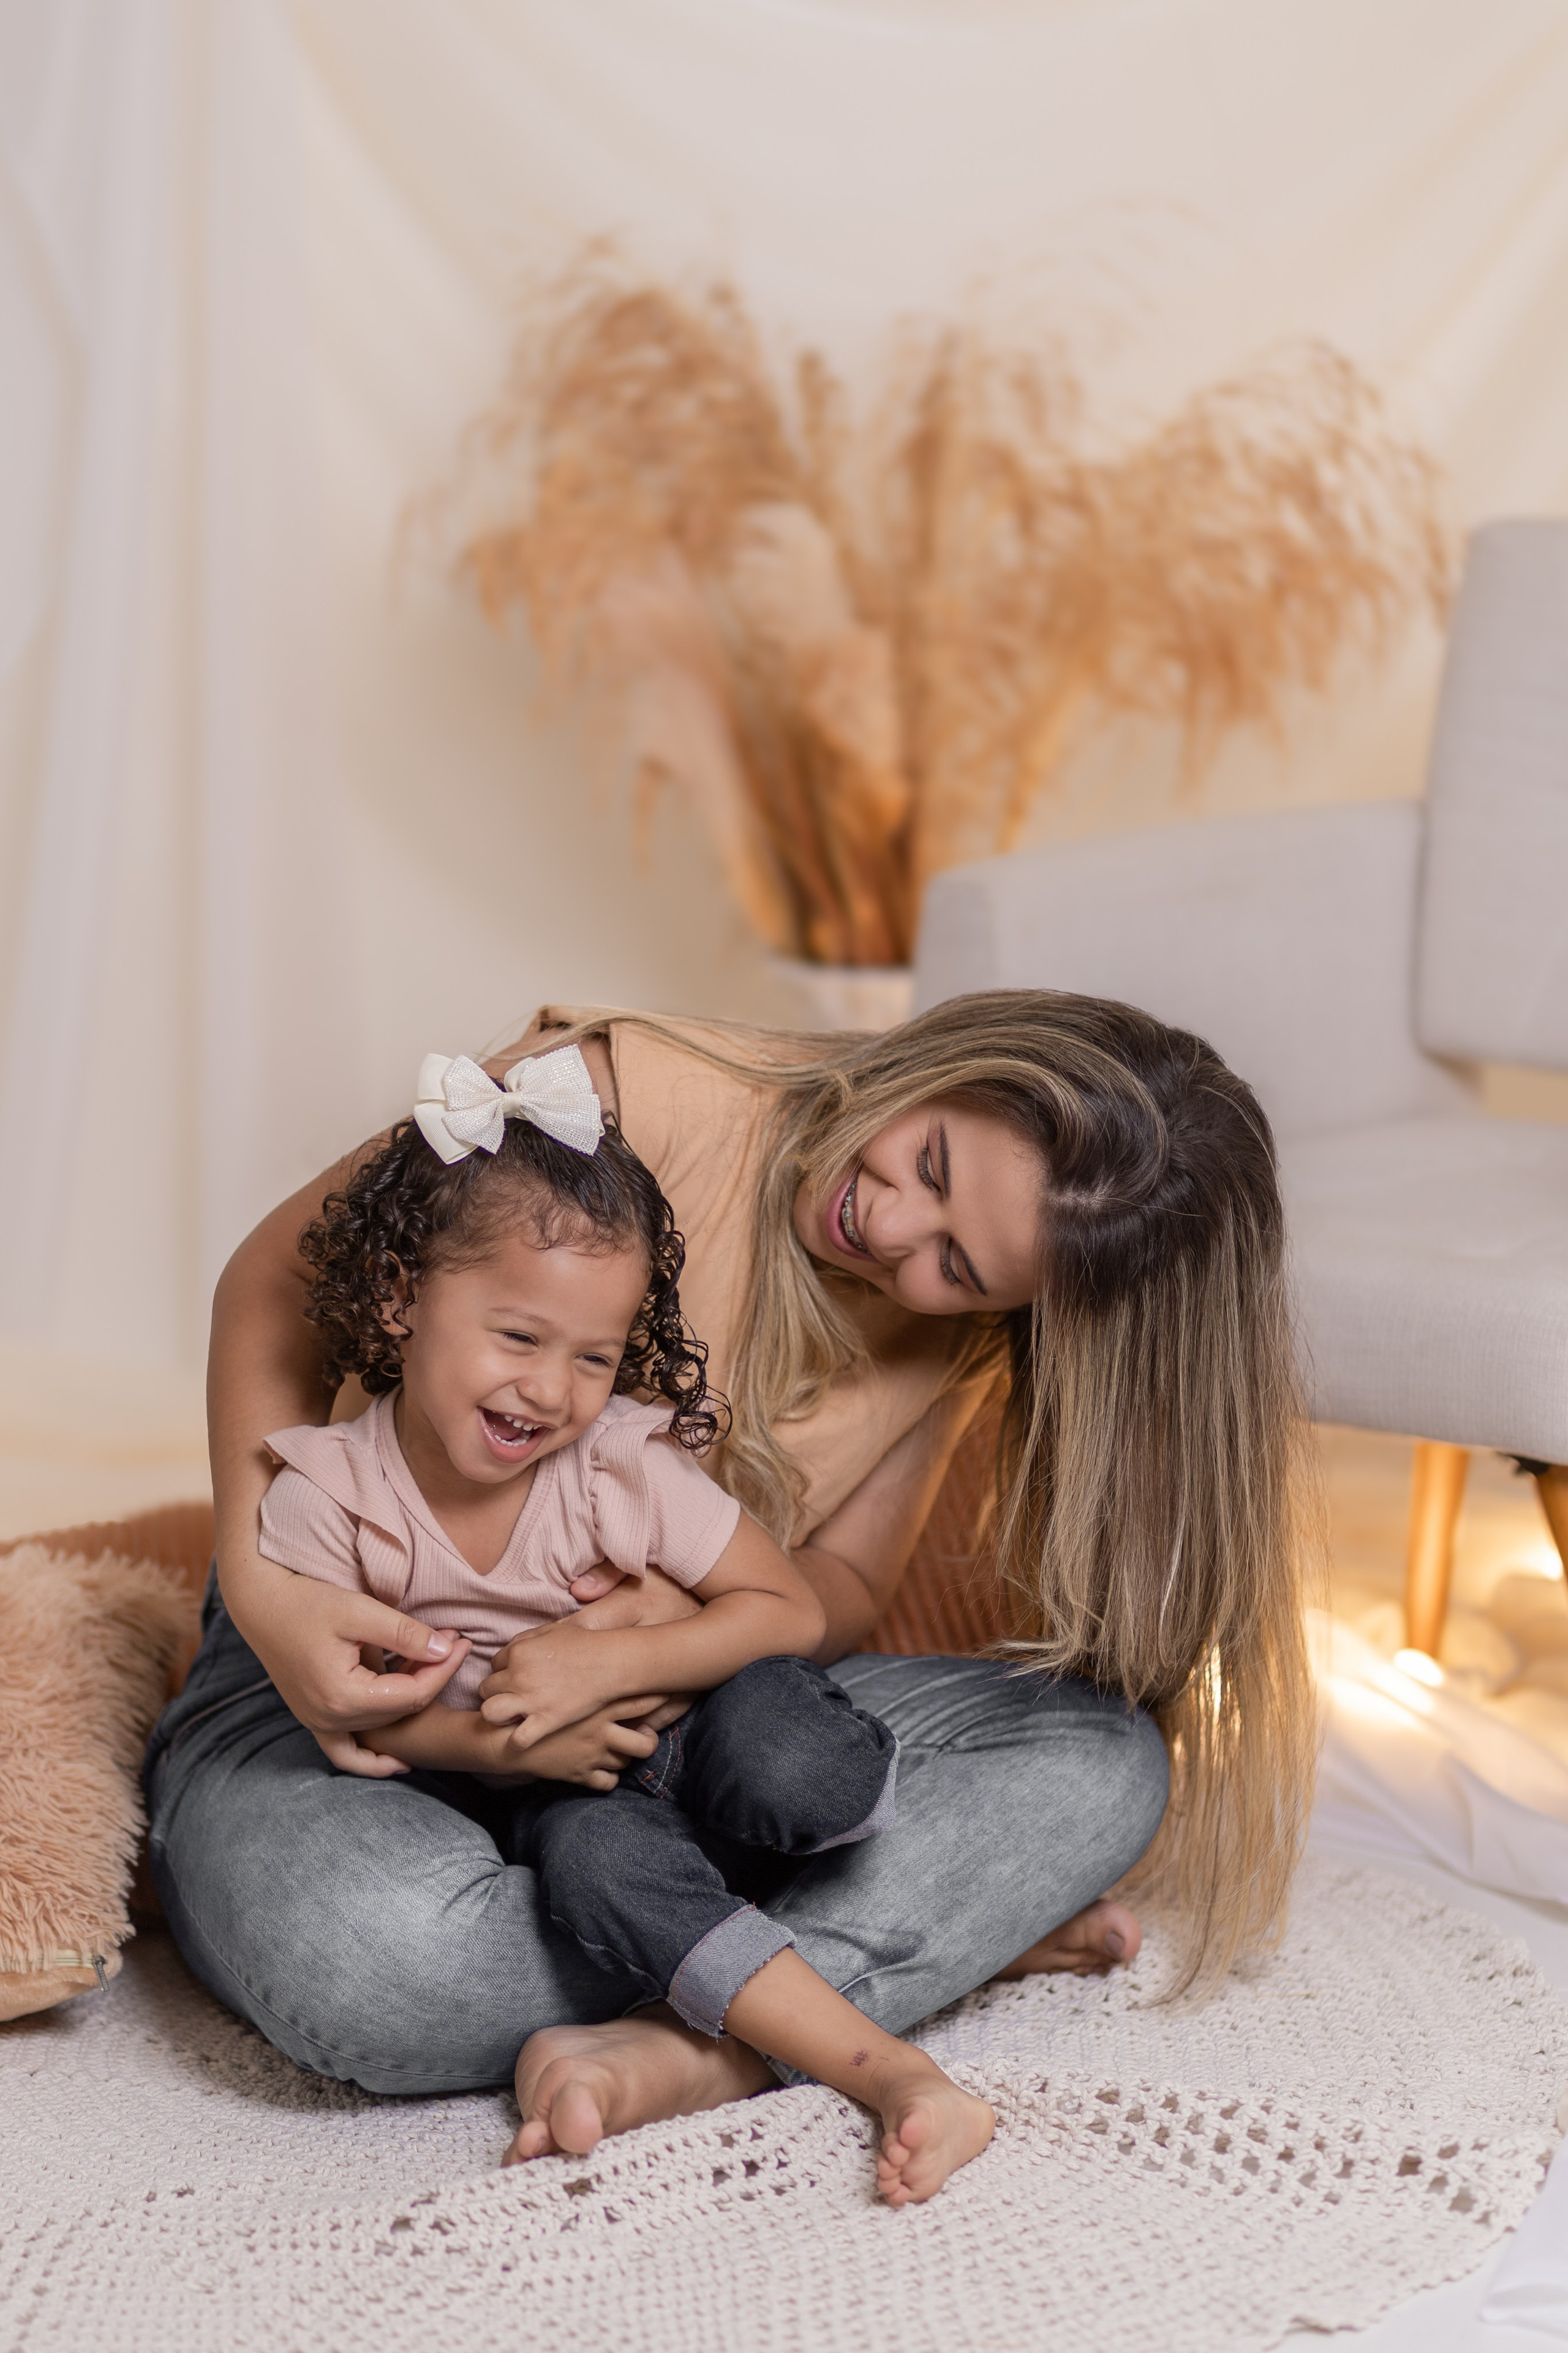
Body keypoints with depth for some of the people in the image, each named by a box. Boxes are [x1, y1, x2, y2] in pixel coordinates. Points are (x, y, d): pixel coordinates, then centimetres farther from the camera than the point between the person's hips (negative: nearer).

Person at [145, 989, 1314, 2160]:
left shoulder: (960, 1326, -4)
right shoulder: (625, 1097, -21)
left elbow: (844, 1585, -2)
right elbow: (277, 1285, -12)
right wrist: (265, 1584, -28)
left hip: (670, 1723, 3)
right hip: (367, 1678, -3)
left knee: (1105, 1751, -19)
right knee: (377, 1955, -40)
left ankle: (706, 2043, -29)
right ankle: (931, 1929, -18)